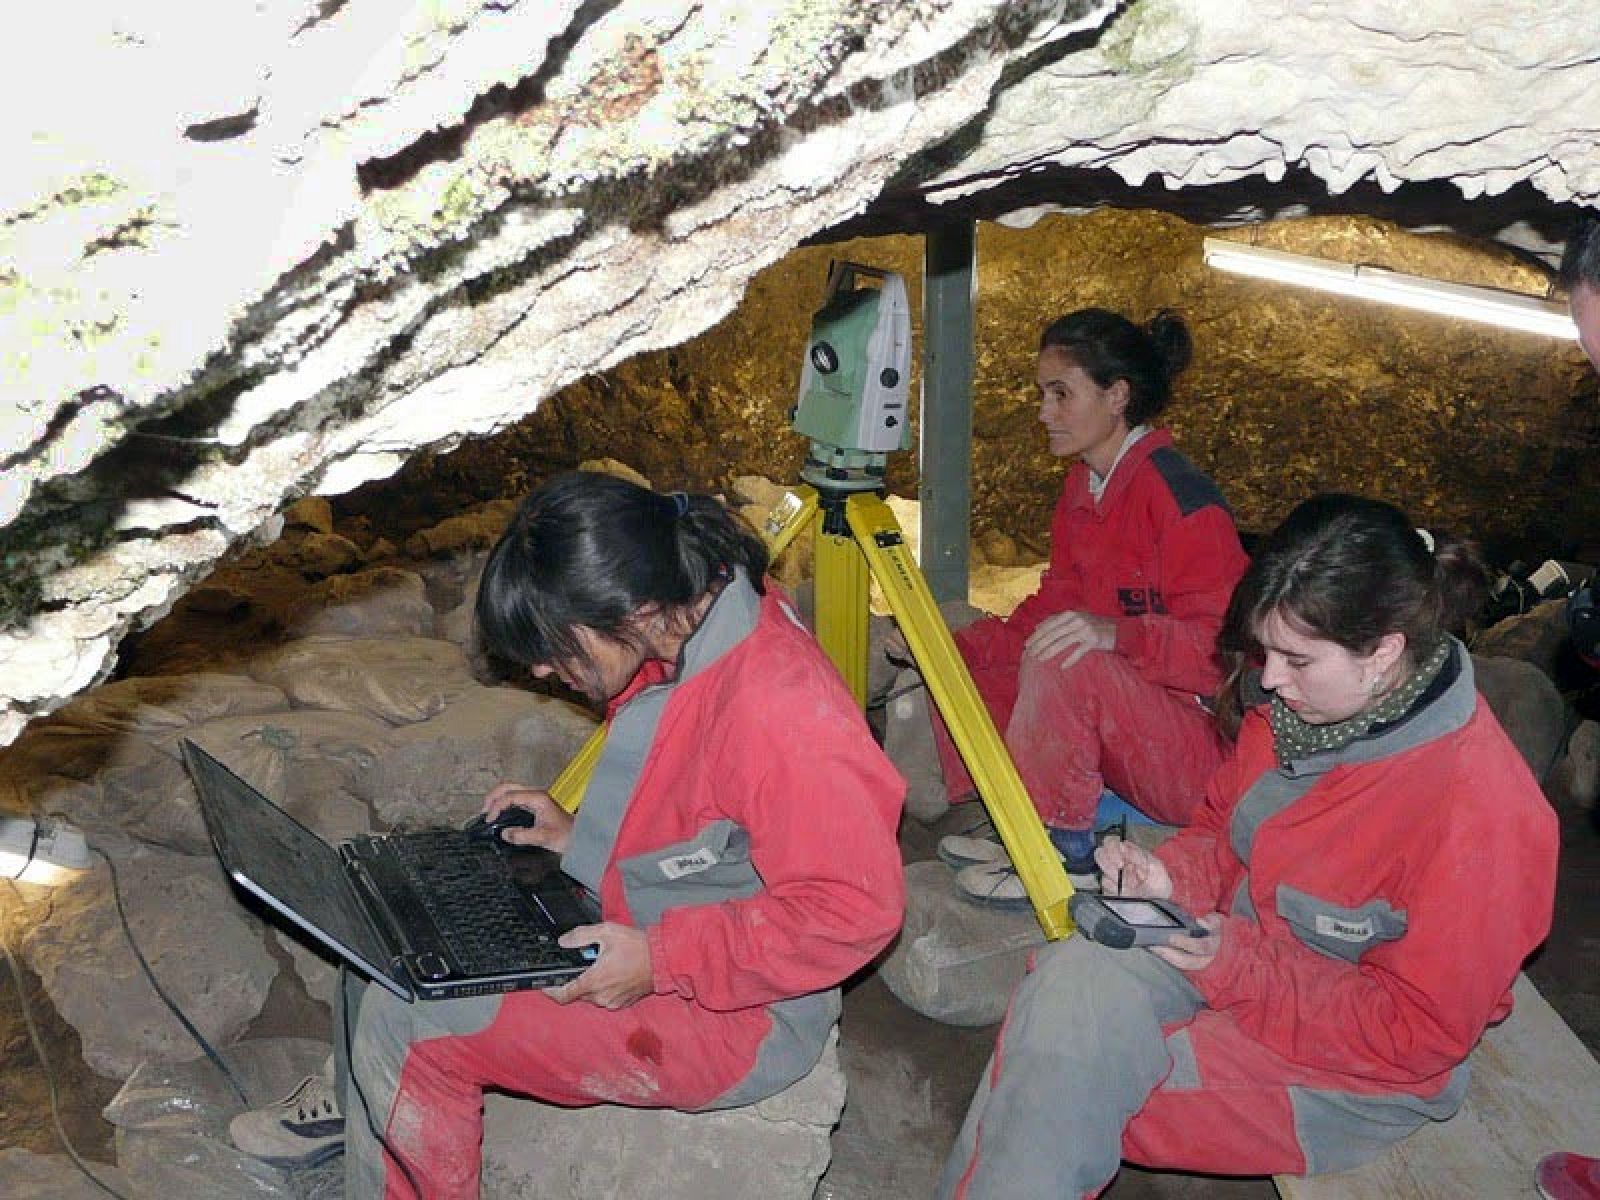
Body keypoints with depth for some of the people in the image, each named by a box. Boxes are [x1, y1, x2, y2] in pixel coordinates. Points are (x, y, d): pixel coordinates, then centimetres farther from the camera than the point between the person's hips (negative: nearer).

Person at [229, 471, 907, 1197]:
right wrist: (581, 835, 1)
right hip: (640, 930, 9)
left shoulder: (777, 713, -32)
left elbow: (857, 908, -28)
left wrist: (660, 961, -25)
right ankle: (367, 1122, 33)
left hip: (732, 1016, -9)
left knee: (407, 1023, -14)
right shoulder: (684, 635, -3)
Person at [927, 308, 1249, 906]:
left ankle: (1064, 858, -17)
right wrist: (955, 646, -1)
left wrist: (1116, 633, -40)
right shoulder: (1081, 486, 9)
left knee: (1064, 663, -34)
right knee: (955, 666, 4)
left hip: (1206, 752, -9)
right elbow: (1054, 608, 11)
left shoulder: (1179, 495, -20)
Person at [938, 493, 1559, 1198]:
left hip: (1359, 1073, -6)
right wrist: (1170, 875, -10)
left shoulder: (1477, 808, -25)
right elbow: (1223, 831, 12)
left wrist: (1239, 967, -23)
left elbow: (1417, 1034, -18)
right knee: (1070, 975, -21)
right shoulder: (1297, 707, -5)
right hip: (1240, 951, 6)